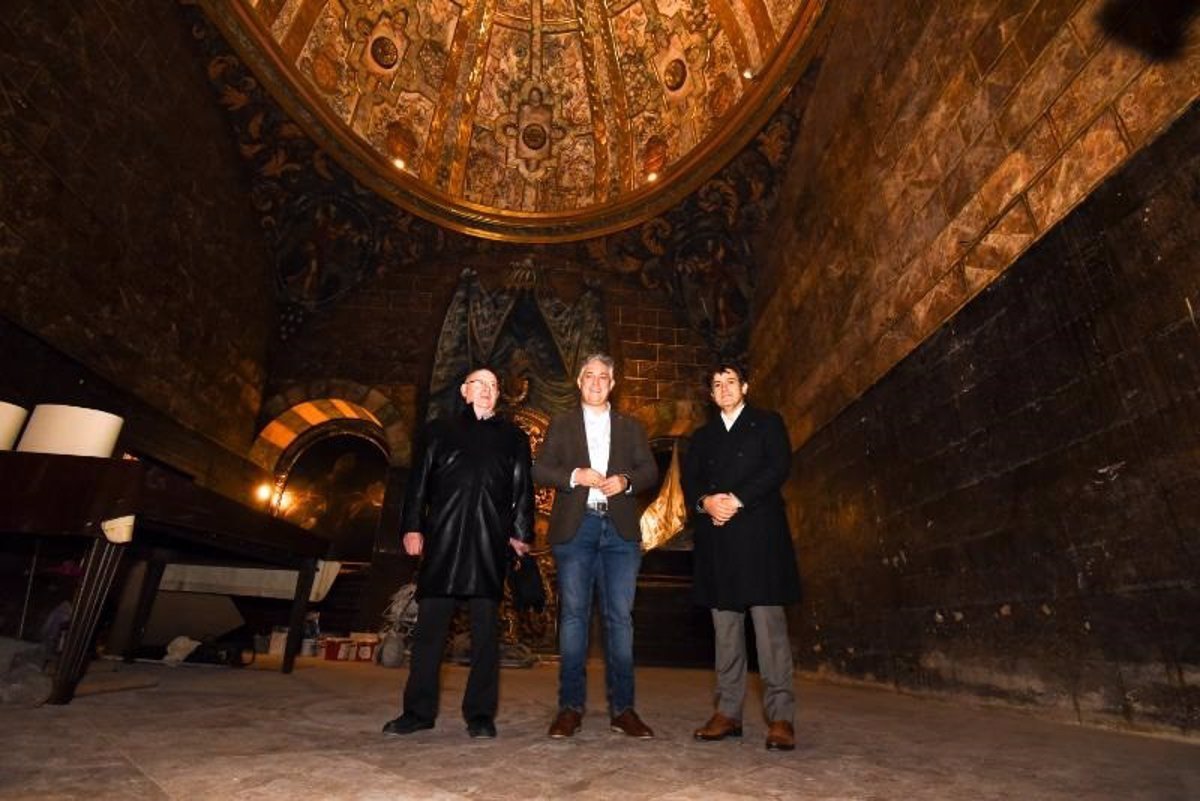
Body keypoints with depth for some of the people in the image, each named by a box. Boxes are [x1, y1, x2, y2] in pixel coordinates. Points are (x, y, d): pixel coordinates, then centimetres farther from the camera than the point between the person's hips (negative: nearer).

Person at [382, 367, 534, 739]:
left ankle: (480, 713, 12)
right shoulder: (438, 431, 16)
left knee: (486, 628, 3)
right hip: (442, 539, 0)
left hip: (490, 544, 0)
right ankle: (419, 710, 15)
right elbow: (418, 481, 10)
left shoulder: (513, 437, 16)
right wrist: (412, 526, 0)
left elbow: (522, 488, 10)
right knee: (430, 624, 3)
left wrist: (521, 532, 0)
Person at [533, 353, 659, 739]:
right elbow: (540, 470, 5)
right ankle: (571, 706, 11)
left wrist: (625, 480, -10)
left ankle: (622, 708, 11)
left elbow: (650, 470, 10)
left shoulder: (631, 426, 17)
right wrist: (575, 475, -12)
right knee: (573, 614, 2)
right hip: (575, 527, -1)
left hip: (620, 529, 1)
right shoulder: (561, 424, 13)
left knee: (620, 617, 1)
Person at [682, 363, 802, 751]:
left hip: (759, 534, -3)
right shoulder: (702, 436, 23)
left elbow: (778, 468, -3)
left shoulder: (767, 423, 12)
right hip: (717, 541, 4)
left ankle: (780, 718, -2)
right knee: (725, 628, 5)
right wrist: (705, 501, -10)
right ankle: (728, 712, 11)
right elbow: (689, 480, 12)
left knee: (770, 625, -7)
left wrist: (736, 500, -12)